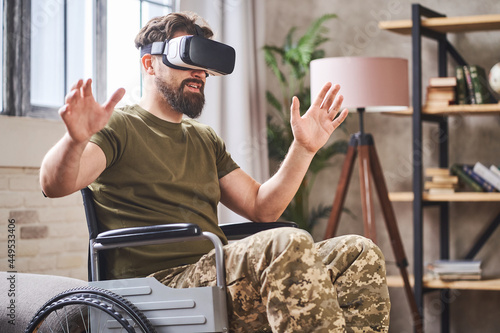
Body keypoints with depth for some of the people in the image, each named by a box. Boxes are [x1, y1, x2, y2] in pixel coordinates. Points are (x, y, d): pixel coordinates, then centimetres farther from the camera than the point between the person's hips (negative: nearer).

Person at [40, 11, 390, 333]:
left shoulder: (206, 140, 29)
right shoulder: (119, 127, 6)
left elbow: (261, 206, 24)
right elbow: (54, 185, -11)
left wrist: (303, 148, 12)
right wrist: (76, 140, -34)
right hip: (159, 283, -7)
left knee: (360, 253, -12)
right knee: (288, 245, -33)